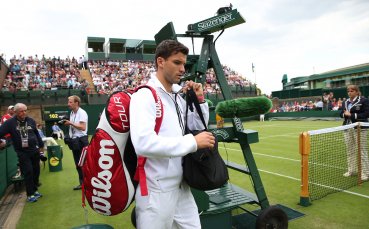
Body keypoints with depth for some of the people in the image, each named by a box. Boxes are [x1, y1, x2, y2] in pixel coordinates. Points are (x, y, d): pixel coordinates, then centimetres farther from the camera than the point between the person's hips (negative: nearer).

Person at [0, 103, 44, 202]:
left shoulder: (31, 120, 4)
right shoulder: (10, 123, -6)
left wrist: (41, 146, 13)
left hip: (35, 150, 4)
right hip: (22, 152, -3)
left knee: (36, 171, 10)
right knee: (28, 172, -5)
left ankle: (34, 190, 28)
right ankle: (30, 194, 7)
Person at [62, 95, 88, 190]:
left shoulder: (82, 113, -12)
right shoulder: (72, 113, 14)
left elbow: (83, 127, -21)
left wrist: (71, 123, -18)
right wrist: (67, 123, 5)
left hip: (81, 140, -9)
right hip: (74, 140, 9)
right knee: (78, 164, 14)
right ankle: (82, 183, 24)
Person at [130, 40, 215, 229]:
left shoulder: (178, 97, 9)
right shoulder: (145, 96, -16)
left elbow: (198, 128, 20)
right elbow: (143, 143, -30)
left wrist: (200, 100, 4)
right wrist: (193, 142, -26)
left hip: (181, 185, 8)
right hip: (157, 190, -8)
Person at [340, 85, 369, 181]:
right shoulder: (346, 102, 14)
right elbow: (342, 113, 15)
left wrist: (352, 115, -17)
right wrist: (345, 114, -8)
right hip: (348, 128, 6)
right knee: (350, 150, 11)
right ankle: (352, 170, 21)